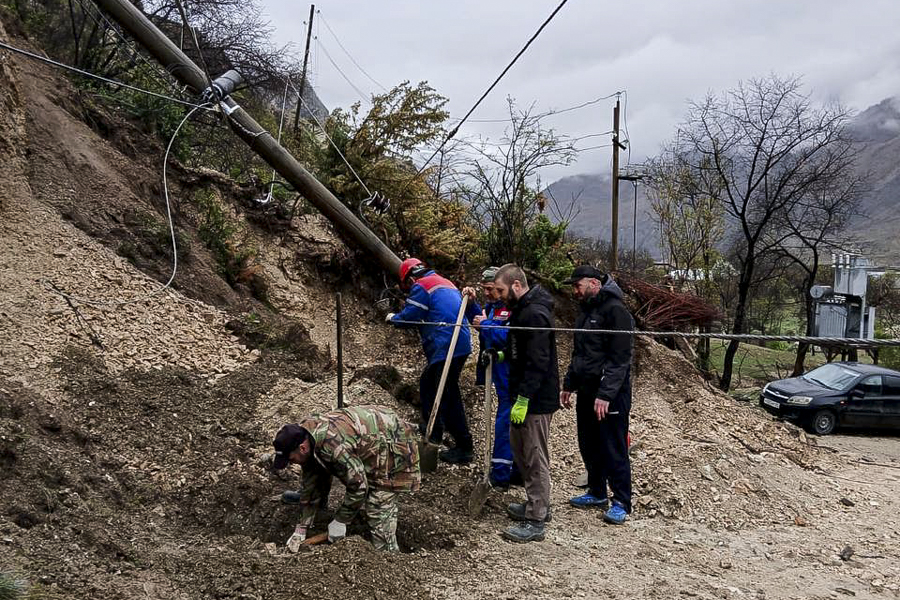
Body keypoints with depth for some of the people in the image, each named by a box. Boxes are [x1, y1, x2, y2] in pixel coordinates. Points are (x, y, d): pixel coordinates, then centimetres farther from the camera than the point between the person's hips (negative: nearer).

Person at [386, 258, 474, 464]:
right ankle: (431, 430, 36)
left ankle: (463, 448, -1)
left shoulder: (421, 287, -6)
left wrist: (392, 318, 15)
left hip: (446, 348, -10)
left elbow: (407, 317, -6)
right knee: (427, 383, 24)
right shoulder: (446, 284, 22)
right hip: (460, 344, 10)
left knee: (447, 395, -5)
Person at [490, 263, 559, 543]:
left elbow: (537, 362, -26)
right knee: (520, 449, 20)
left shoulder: (535, 315, -22)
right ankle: (537, 505, 33)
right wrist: (502, 355, 11)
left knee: (535, 458, -4)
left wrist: (523, 400, -25)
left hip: (537, 399, -11)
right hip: (524, 395, 11)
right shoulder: (522, 309, 12)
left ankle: (536, 522, 3)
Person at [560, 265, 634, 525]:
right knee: (589, 447, 15)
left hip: (610, 395, -9)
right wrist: (569, 385, 19)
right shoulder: (586, 311, 14)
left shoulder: (616, 311, -15)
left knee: (613, 450, -2)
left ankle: (621, 502, 9)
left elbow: (620, 358, -20)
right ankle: (597, 493, 29)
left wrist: (605, 394, -24)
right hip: (586, 391, 9)